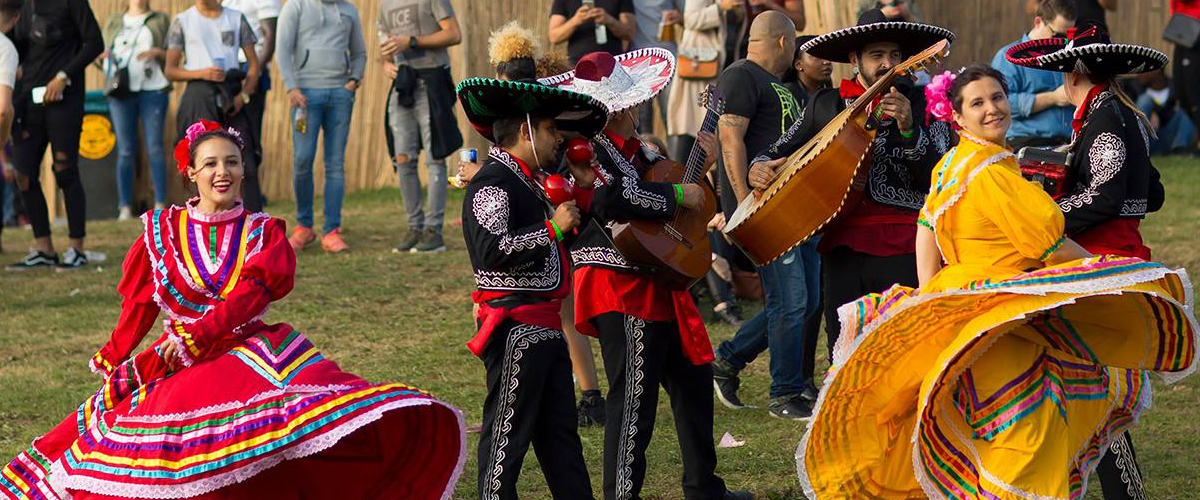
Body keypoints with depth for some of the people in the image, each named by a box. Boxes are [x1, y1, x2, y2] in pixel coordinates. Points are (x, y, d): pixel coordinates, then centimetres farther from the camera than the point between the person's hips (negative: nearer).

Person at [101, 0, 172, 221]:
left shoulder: (160, 20, 13)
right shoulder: (113, 22, 18)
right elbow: (105, 54, 21)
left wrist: (158, 52, -10)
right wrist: (104, 57, -2)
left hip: (153, 89, -1)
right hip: (121, 92, 1)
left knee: (154, 148, -6)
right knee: (125, 151, -2)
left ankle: (160, 205, -4)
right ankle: (125, 208, -2)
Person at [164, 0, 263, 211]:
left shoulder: (236, 18, 13)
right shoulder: (182, 21, 8)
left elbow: (254, 63, 12)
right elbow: (171, 70, 5)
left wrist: (244, 95, -5)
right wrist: (202, 73, -12)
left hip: (232, 95, 2)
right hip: (199, 93, -2)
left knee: (246, 165, -6)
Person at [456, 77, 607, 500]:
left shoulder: (528, 181, 16)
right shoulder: (492, 182, -15)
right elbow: (491, 250, -28)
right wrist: (552, 228, -21)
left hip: (545, 325, 10)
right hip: (515, 326, -10)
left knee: (560, 432, 15)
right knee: (507, 433, -4)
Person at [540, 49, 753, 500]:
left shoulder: (631, 149, 13)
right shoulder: (587, 150, -16)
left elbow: (662, 180, 28)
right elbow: (612, 197, -34)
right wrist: (677, 195, -23)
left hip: (655, 287, 11)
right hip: (622, 293, -11)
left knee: (693, 378, 19)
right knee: (634, 399, -9)